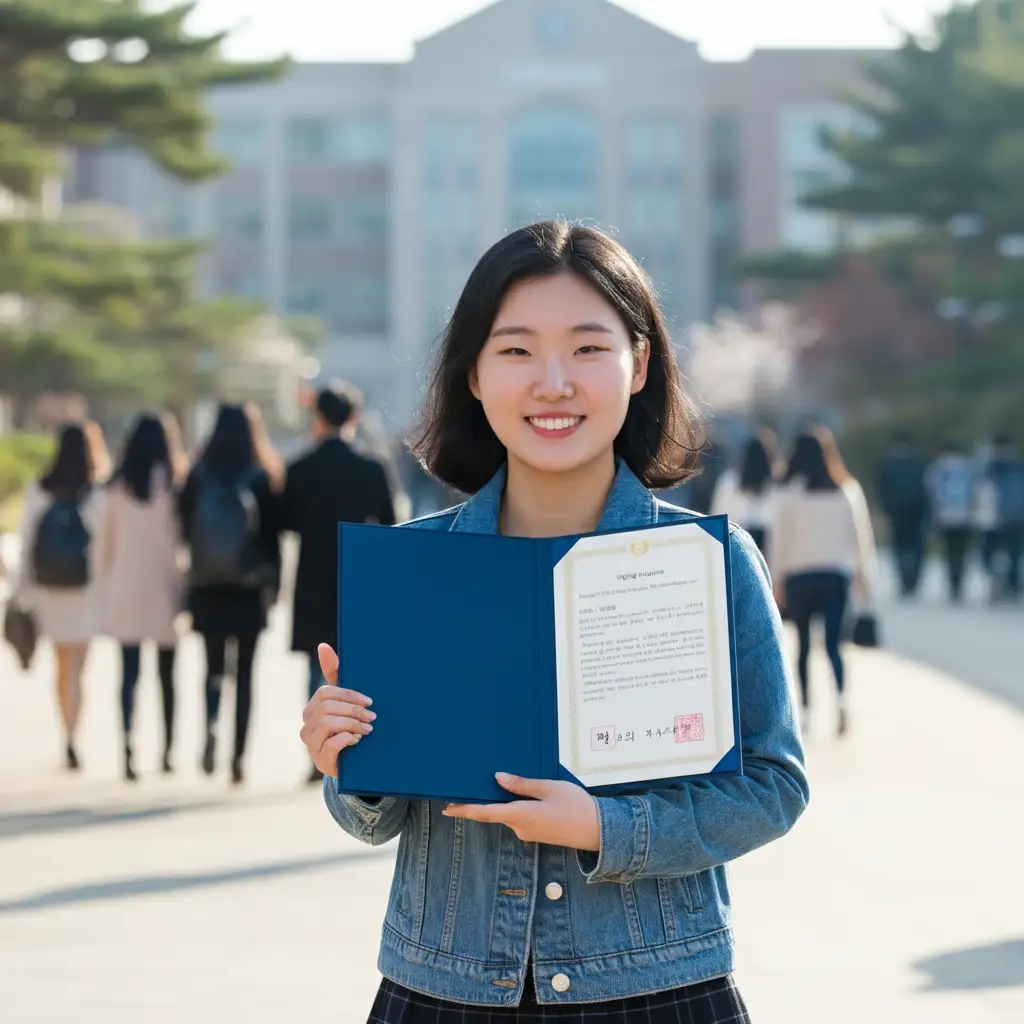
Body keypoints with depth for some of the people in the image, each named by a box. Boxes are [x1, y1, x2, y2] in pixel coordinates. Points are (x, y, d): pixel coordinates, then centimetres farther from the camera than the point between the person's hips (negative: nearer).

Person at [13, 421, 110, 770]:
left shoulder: (38, 492, -1)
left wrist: (23, 591, 7)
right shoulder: (96, 496, -8)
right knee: (75, 669, -3)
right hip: (85, 588, -3)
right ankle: (70, 740, -14)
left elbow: (26, 542, 1)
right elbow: (103, 546, -10)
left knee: (63, 665, 17)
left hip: (48, 588, 3)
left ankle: (69, 736, 25)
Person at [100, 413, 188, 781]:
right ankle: (167, 752, 19)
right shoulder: (173, 483, -6)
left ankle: (127, 748, -18)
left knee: (128, 674, -3)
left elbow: (107, 540, 7)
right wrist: (183, 585, 4)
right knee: (166, 674, 12)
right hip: (163, 586, -1)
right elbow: (180, 535, -6)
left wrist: (109, 584, 16)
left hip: (125, 589, 1)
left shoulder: (118, 486, 2)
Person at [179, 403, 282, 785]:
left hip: (207, 589, 1)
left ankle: (210, 726, -15)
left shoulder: (199, 477, -3)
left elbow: (185, 529, 2)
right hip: (250, 590, -1)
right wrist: (273, 582, 4)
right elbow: (273, 534, -4)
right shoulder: (262, 478, -7)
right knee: (244, 672, 6)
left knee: (213, 666, 12)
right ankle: (238, 756, 2)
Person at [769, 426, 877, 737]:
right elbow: (862, 536, 3)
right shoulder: (848, 490, 1)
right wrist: (865, 579, 10)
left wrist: (777, 581, 5)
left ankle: (805, 709, 11)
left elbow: (778, 537, -2)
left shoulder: (788, 492, -2)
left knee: (804, 644, 11)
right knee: (833, 642, 0)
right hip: (836, 574, 1)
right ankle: (841, 697, -25)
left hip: (799, 575, -1)